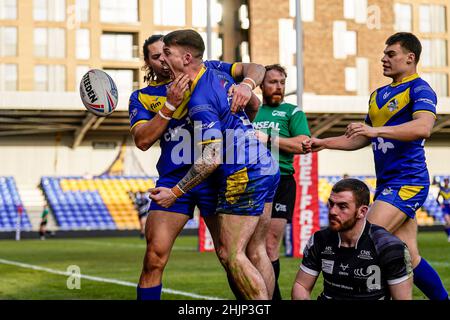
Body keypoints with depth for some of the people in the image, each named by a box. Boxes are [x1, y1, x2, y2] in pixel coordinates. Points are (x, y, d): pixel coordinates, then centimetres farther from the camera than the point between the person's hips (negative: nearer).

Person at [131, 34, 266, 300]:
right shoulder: (142, 97, 10)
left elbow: (255, 69, 4)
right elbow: (142, 141, -5)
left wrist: (246, 85, -19)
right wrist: (170, 104, -16)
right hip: (173, 177, 1)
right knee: (155, 256, -9)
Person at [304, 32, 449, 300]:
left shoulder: (420, 89, -6)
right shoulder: (379, 95, 19)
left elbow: (423, 127, -26)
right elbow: (361, 140, 28)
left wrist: (376, 130, -33)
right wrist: (324, 143, 19)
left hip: (407, 182, -8)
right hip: (387, 184, 8)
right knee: (409, 256, 6)